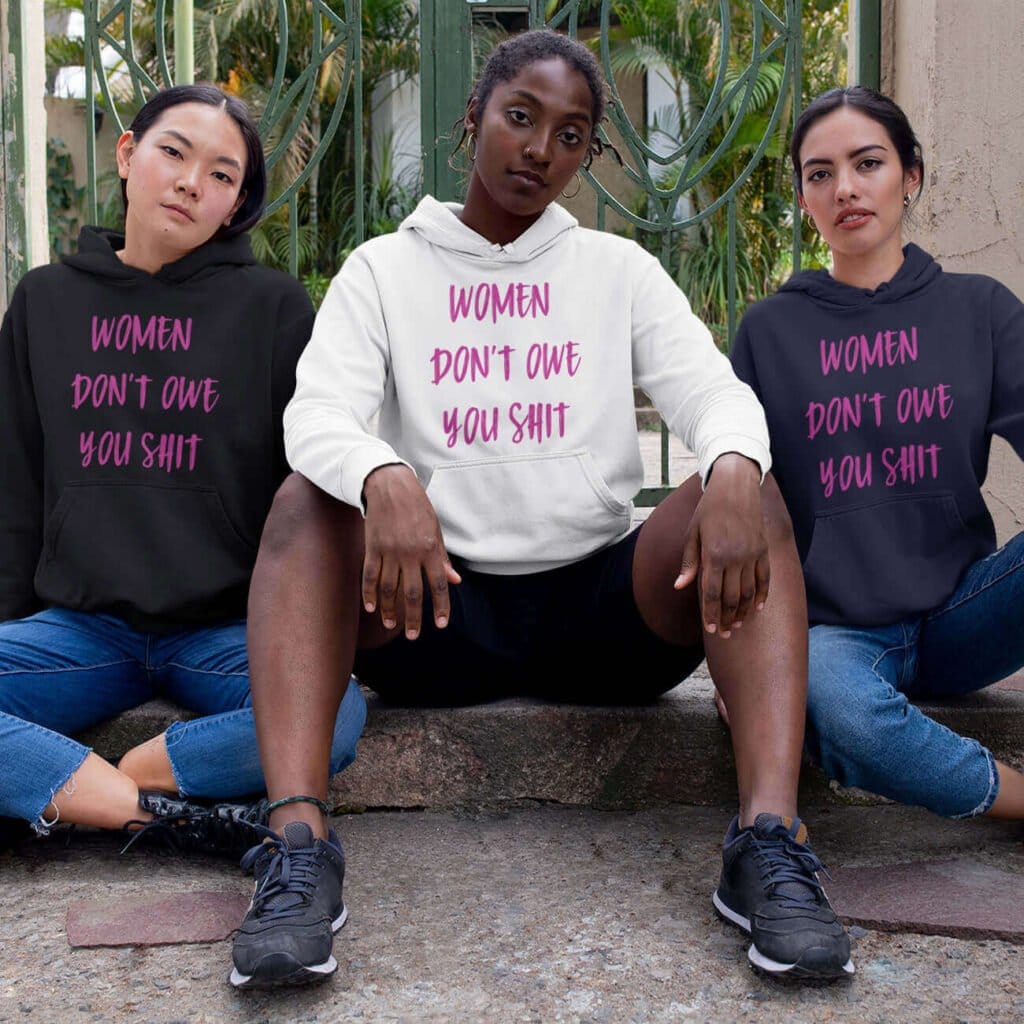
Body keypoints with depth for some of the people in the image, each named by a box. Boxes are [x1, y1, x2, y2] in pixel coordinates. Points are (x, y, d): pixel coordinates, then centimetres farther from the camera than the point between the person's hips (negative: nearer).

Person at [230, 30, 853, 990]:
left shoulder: (619, 269, 13)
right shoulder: (385, 268, 9)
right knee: (304, 503, -26)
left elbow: (714, 391, -2)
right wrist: (386, 480, -33)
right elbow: (316, 412, -8)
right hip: (438, 609, 0)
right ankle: (297, 839, -37)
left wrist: (732, 470, -28)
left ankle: (769, 836, -36)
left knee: (747, 492, -24)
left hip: (602, 605, 1)